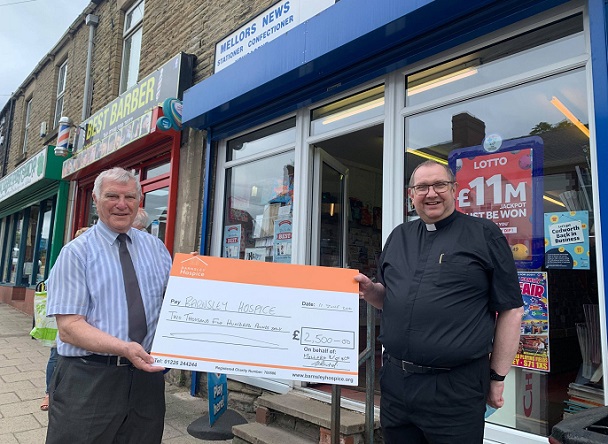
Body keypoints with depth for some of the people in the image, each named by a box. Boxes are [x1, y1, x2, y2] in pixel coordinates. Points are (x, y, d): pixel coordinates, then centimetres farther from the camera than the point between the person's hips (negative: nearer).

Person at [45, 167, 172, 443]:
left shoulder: (157, 248, 7)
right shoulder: (76, 252, -5)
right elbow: (69, 326, -13)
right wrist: (123, 348, -27)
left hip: (147, 373, 4)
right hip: (89, 378, -3)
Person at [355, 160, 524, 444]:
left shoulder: (484, 234, -4)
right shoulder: (398, 236, 11)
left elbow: (511, 310, -4)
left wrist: (497, 378, -4)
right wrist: (369, 290, -2)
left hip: (456, 386, -4)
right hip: (394, 378, 5)